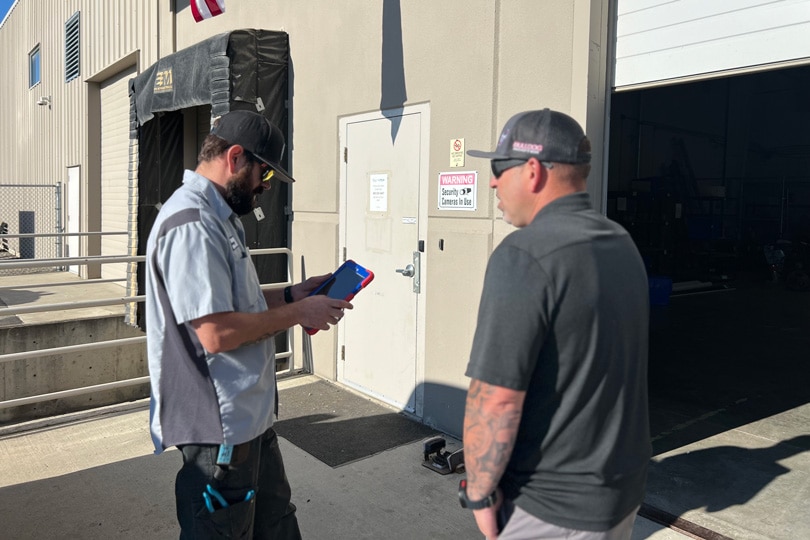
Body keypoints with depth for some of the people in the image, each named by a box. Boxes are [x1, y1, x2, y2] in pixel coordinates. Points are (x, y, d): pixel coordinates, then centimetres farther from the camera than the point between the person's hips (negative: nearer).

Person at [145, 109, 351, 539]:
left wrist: (291, 294, 8)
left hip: (249, 414, 10)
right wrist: (297, 313, -16)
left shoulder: (217, 216, 13)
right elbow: (217, 333, -28)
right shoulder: (192, 225, -23)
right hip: (220, 426, -10)